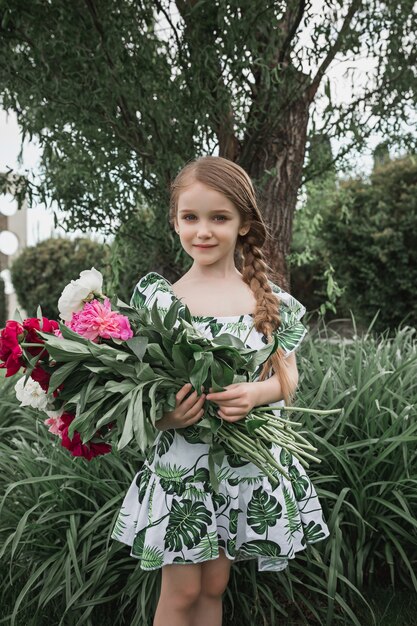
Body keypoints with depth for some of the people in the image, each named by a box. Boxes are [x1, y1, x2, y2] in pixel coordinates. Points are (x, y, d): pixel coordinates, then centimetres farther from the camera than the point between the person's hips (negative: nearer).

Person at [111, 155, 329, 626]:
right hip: (179, 460, -1)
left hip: (249, 460, 2)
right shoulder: (157, 296, -4)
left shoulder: (270, 299, 0)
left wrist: (256, 393, -18)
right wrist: (164, 413, -22)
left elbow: (288, 377, 3)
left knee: (214, 585, 16)